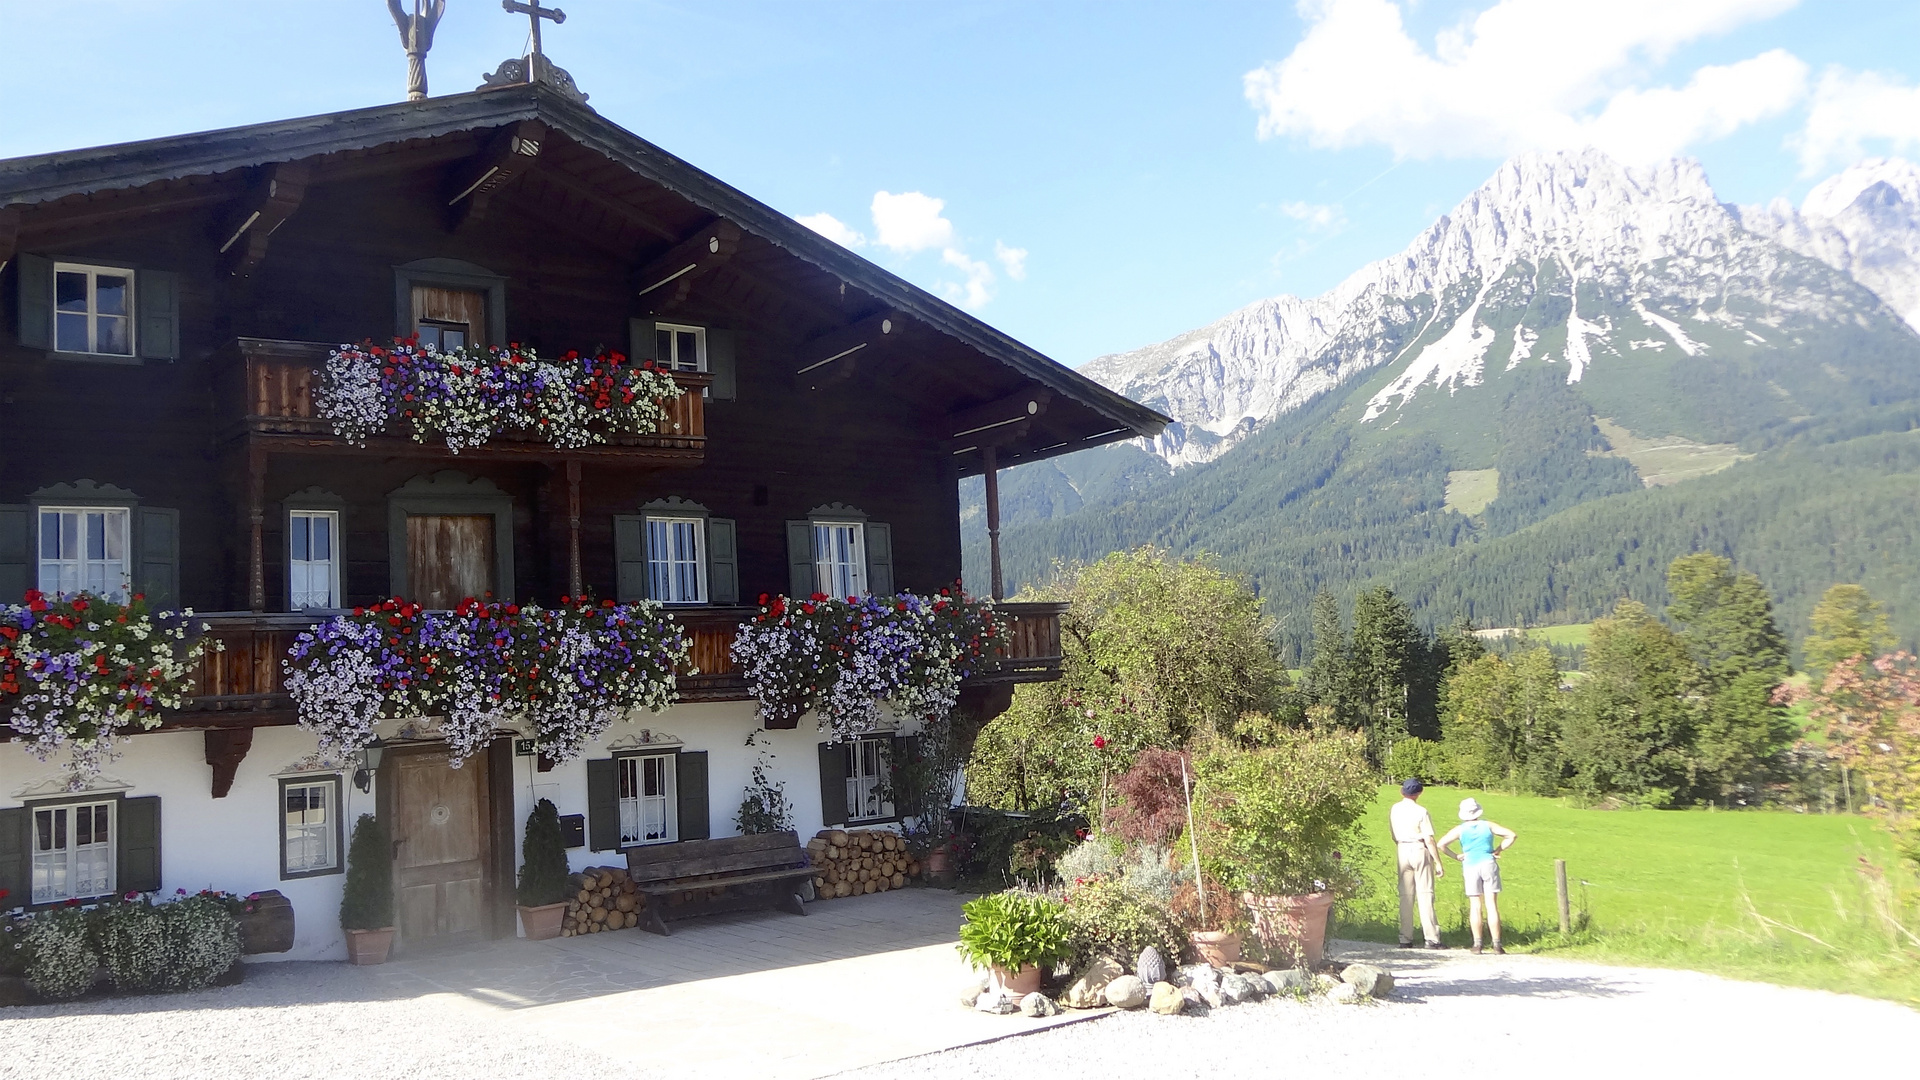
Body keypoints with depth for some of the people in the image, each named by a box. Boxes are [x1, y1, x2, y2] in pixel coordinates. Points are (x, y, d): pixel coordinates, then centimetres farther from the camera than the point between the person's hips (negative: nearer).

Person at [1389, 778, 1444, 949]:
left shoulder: (1394, 810, 5)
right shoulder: (1421, 812, -12)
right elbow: (1429, 840, -12)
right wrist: (1438, 863, -7)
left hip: (1402, 851, 5)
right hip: (1419, 850, -4)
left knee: (1406, 896, 9)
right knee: (1425, 894, -1)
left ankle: (1405, 939, 8)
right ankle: (1431, 938, -1)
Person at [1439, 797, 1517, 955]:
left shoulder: (1459, 830, 2)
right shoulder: (1488, 826, 5)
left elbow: (1442, 844, -7)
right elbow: (1511, 835, 3)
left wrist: (1456, 856, 3)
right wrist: (1498, 849, 5)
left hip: (1470, 867, 0)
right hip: (1489, 865, 0)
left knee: (1475, 906, 4)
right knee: (1492, 905, 0)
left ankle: (1477, 943, 1)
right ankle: (1496, 944, -2)